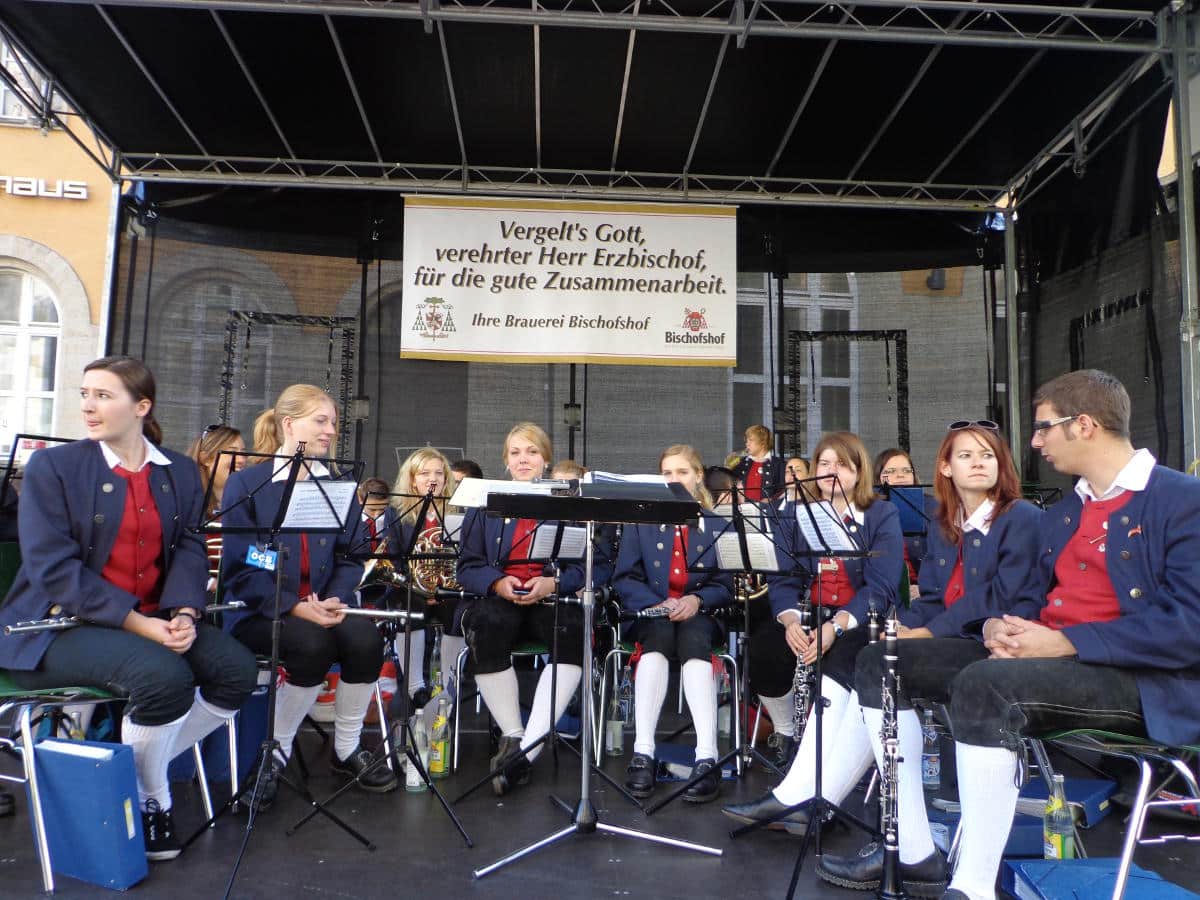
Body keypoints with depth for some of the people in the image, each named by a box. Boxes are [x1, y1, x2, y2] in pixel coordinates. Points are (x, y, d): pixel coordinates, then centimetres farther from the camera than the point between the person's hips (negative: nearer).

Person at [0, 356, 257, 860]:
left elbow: (188, 550, 2)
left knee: (237, 668, -16)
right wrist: (139, 625, -23)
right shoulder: (52, 467, -5)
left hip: (153, 618, 5)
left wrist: (183, 613, -19)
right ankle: (149, 797, -1)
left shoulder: (180, 472, 8)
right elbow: (54, 567, -14)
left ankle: (143, 762, 6)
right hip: (62, 624, -5)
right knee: (165, 677, -30)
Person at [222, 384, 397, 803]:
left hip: (322, 607, 4)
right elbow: (241, 566, -9)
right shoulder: (245, 484, -2)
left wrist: (335, 600, -15)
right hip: (259, 611, -3)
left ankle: (348, 750, -3)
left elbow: (349, 556, 5)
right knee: (313, 644, -33)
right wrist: (295, 607, -21)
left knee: (365, 638, -26)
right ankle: (277, 751, -7)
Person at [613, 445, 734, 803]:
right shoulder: (641, 520, 9)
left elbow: (725, 585, 4)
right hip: (651, 613, 0)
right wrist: (658, 603, -16)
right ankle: (642, 753, -39)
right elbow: (624, 578, 2)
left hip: (699, 615, 0)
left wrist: (697, 600, -17)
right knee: (659, 636, -35)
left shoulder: (717, 524, 10)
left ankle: (707, 757, -43)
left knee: (692, 640, -35)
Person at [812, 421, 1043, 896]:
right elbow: (931, 600, 16)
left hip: (994, 648, -8)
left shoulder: (1023, 518, -4)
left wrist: (928, 633, -16)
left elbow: (1004, 600, -14)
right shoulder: (943, 526, 18)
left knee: (879, 665, -27)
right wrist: (902, 626, -6)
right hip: (949, 642, 8)